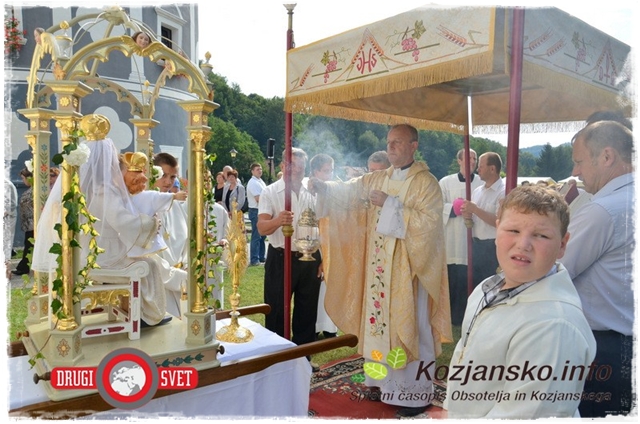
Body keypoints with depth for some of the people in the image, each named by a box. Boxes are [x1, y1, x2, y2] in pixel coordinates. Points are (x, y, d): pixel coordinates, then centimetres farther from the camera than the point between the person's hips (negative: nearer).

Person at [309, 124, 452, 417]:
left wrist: (390, 204, -21)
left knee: (408, 325, 1)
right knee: (380, 320, 12)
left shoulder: (426, 183, -8)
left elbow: (428, 222, -18)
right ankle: (386, 381, 28)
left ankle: (416, 391, 16)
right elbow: (349, 191, 3)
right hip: (379, 266, 6)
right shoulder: (377, 179, 10)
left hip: (408, 267, -6)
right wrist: (322, 187, -16)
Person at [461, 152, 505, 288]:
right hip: (476, 244, 7)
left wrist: (475, 209, -18)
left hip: (493, 246, -7)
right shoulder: (477, 191, 11)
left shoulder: (503, 192, -11)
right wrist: (468, 216, -3)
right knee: (475, 284, 14)